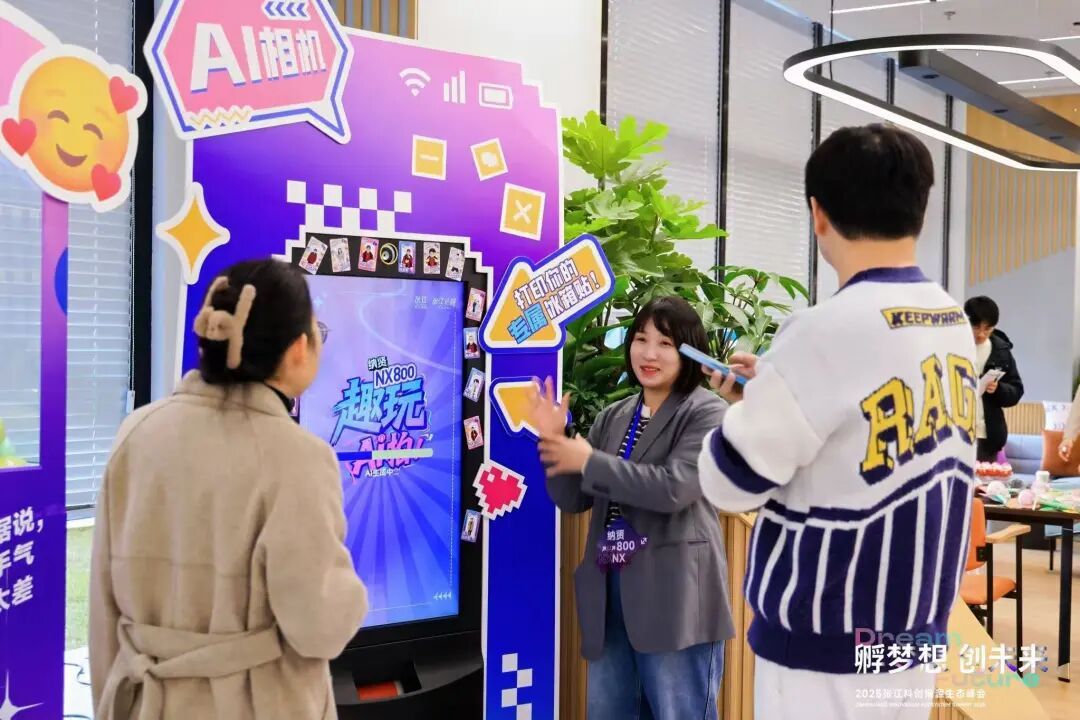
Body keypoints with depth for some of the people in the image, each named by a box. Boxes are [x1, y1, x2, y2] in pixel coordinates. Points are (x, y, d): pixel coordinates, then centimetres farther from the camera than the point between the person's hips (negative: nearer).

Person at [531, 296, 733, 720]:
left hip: (674, 593, -7)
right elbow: (573, 500, 11)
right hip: (610, 591, 7)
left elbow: (673, 489, -21)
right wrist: (554, 442, -5)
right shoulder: (613, 417, 12)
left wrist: (590, 462, -14)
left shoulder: (706, 413, -6)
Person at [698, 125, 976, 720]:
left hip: (825, 649, -7)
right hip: (918, 632, 8)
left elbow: (729, 483, -14)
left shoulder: (828, 331, -22)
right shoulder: (956, 325, 3)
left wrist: (748, 406, 3)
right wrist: (773, 391, 12)